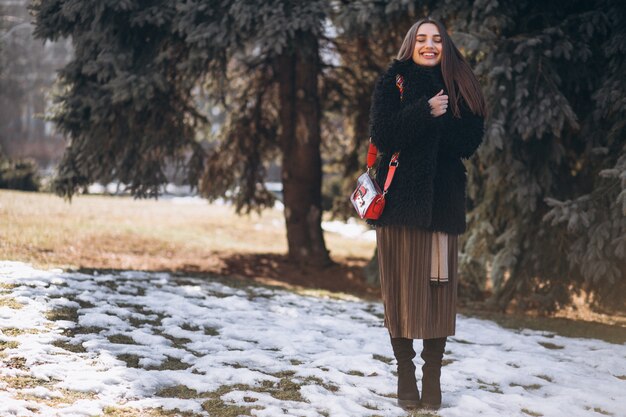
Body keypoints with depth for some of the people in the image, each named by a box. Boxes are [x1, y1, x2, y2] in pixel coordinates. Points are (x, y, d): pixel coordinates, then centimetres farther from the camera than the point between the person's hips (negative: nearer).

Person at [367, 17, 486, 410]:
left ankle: (433, 374, 5)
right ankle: (406, 374, 4)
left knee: (439, 285, 0)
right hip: (402, 197, -2)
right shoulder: (393, 81, 4)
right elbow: (383, 134, -9)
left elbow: (470, 140, 0)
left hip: (444, 197, 2)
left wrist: (442, 119, -14)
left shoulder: (458, 86, 11)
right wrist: (426, 112, -18)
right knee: (403, 284, -2)